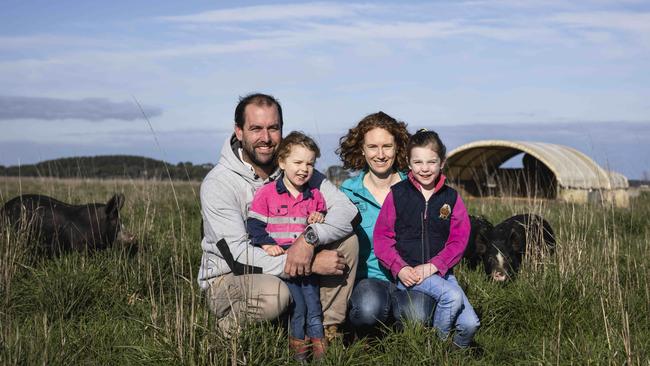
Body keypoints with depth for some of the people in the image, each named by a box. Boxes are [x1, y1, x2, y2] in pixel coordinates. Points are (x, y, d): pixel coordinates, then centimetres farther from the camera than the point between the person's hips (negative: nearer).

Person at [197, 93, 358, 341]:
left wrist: (310, 238, -32)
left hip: (287, 273, 5)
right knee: (272, 294, -38)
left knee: (347, 238, -12)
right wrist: (311, 264, -27)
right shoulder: (218, 183, -18)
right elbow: (237, 255, -25)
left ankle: (327, 328, -6)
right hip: (227, 279, -5)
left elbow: (347, 210, -10)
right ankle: (230, 326, -5)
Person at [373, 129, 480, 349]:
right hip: (406, 272, -3)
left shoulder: (451, 198, 6)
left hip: (440, 271, 3)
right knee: (452, 296, -27)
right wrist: (399, 268, -14)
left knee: (470, 324, -12)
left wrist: (432, 266, -14)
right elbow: (382, 236, -1)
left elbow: (459, 240, 0)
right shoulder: (397, 194, 1)